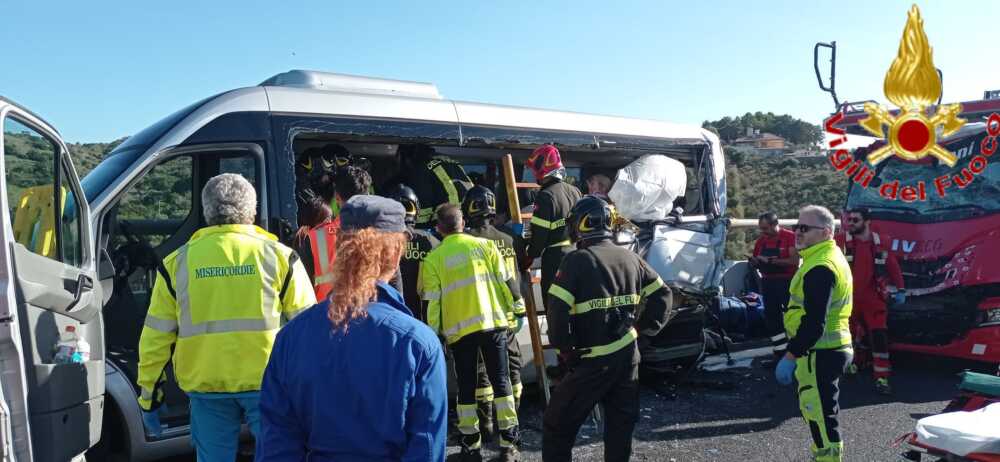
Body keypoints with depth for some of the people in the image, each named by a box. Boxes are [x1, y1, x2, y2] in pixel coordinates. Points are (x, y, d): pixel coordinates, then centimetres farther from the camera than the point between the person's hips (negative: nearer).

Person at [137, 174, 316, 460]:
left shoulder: (178, 262, 3)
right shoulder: (278, 256, -3)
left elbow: (156, 336, 6)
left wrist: (149, 396, 14)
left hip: (206, 386, 2)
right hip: (267, 382, -2)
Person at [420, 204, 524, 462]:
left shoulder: (433, 258, 0)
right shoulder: (485, 245, 3)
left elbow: (432, 301, -2)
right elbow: (506, 281, 4)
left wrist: (434, 332, 6)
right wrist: (515, 305, 21)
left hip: (459, 330, -1)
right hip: (493, 322, 1)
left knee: (467, 387, 11)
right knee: (501, 381, 8)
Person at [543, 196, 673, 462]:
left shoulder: (577, 260, -13)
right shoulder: (630, 258, 6)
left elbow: (557, 309, -20)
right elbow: (662, 296, 11)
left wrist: (564, 347, -8)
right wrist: (644, 330, 13)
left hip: (592, 361, -6)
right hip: (628, 356, 6)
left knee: (558, 423, 5)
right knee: (621, 422, 17)